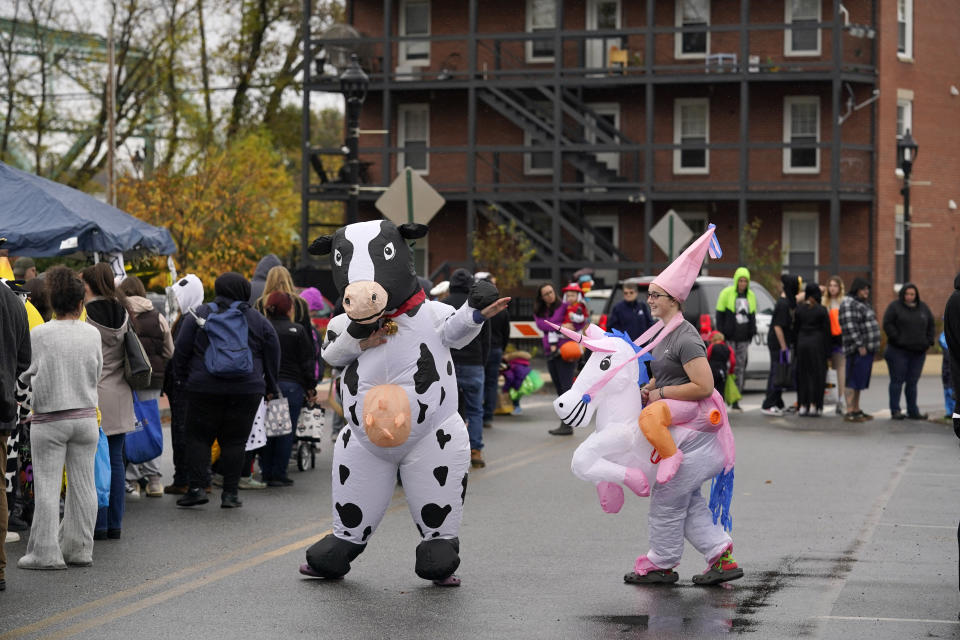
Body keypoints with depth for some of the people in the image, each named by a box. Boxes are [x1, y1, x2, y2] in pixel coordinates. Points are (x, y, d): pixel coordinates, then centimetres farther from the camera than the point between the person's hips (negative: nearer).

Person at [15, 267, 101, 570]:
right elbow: (97, 373, 8)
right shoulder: (92, 334, -2)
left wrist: (31, 400, 16)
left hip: (49, 420, -3)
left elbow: (24, 377, -2)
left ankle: (46, 553, 1)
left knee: (47, 486, 1)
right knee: (83, 484, 9)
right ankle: (79, 549, 13)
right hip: (85, 417, 3)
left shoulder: (39, 335, -10)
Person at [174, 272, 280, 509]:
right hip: (247, 390, 1)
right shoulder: (258, 321, 6)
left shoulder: (199, 315, 2)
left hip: (204, 389, -1)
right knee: (234, 441, 6)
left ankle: (197, 487, -5)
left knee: (199, 437, 6)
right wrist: (270, 386, 22)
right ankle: (230, 493, 4)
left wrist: (183, 376, 16)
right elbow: (273, 356, 11)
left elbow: (181, 350, 2)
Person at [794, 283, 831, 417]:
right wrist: (827, 349, 1)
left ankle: (803, 405, 10)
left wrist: (797, 345, 12)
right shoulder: (821, 310, -9)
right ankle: (814, 406, 0)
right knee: (816, 375, 3)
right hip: (817, 343, -3)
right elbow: (826, 330, -6)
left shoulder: (799, 308, 1)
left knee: (802, 375, 10)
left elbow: (796, 327, 5)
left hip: (802, 342, 3)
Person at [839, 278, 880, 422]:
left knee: (860, 382, 12)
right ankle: (849, 412, -14)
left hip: (867, 349, 10)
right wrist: (860, 345, -25)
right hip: (857, 350, -10)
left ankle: (856, 410, 17)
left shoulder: (862, 304, 19)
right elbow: (850, 326, -21)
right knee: (853, 381, -11)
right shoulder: (849, 304, -13)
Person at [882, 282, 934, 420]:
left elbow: (930, 325, 18)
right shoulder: (895, 306, -2)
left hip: (918, 352, 4)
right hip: (899, 352, -4)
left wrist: (928, 341, 6)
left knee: (912, 382, 7)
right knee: (897, 381, -3)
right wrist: (897, 339, -15)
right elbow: (887, 324, -9)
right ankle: (895, 411, 0)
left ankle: (913, 411, 11)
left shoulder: (923, 307, 13)